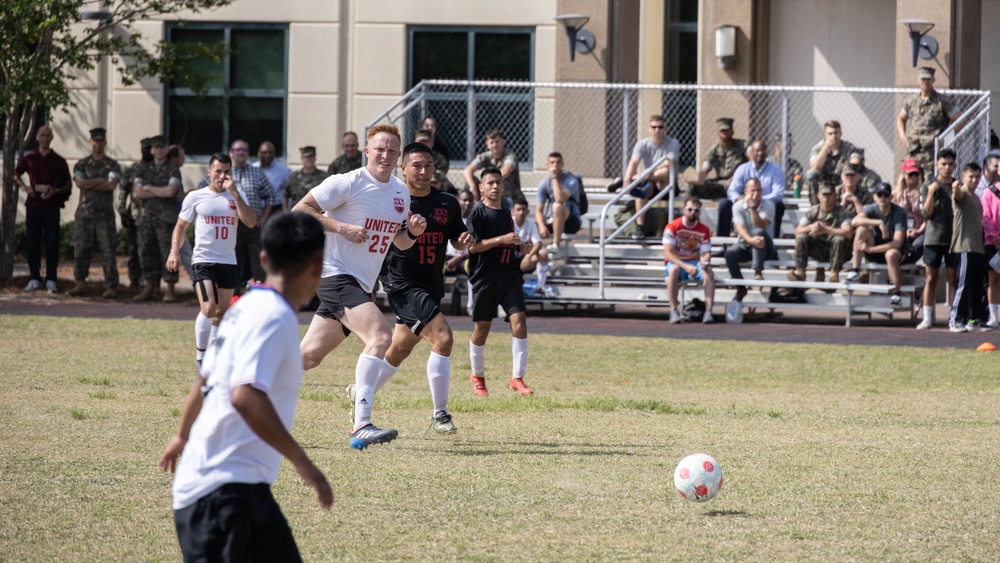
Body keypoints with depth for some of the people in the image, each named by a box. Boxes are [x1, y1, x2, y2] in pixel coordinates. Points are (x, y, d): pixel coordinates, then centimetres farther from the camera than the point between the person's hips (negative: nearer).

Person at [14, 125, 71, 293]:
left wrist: (55, 191, -14)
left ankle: (51, 280, 1)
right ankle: (34, 279, 9)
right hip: (33, 205, 2)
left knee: (52, 244, -3)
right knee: (33, 244, 3)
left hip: (51, 206, -2)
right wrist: (24, 186, 1)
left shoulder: (59, 161, 3)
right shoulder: (29, 158, 7)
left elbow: (68, 186, 5)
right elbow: (16, 175, 21)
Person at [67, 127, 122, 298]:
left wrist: (89, 184, -6)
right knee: (80, 250, 1)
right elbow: (79, 182, -6)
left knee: (108, 251, -5)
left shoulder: (112, 165, 6)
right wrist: (100, 180, -8)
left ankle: (111, 287, -4)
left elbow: (111, 185, -10)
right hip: (84, 212, 2)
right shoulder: (81, 165, 12)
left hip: (105, 214, -2)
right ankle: (80, 283, 10)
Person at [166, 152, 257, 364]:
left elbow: (251, 222, -9)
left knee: (221, 314, 9)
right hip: (203, 261, -4)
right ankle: (201, 356, -9)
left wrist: (235, 194, -13)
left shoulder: (235, 197, 7)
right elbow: (181, 226, 11)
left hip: (229, 262, 4)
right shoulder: (196, 197, 3)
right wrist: (174, 251, -3)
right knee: (209, 309, -19)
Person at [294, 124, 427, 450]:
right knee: (380, 337, -25)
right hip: (337, 274, -8)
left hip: (361, 286, 8)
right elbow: (300, 210, -9)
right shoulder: (347, 183, -10)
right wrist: (342, 228, -19)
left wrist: (413, 232, 0)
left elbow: (398, 242, 23)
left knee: (310, 355, 12)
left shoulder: (401, 193, 13)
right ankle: (361, 427, -31)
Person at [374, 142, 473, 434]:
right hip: (403, 285, -7)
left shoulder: (447, 204, 6)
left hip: (432, 286, 7)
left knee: (399, 351, 17)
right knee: (442, 337, -22)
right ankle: (439, 414, -13)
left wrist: (464, 240, -7)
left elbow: (457, 241, 17)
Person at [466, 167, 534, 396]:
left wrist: (519, 247, 10)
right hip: (485, 277, -5)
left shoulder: (506, 214, 16)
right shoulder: (478, 213, -4)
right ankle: (477, 376, 26)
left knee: (519, 322, -11)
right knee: (482, 327, 5)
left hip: (509, 275, 5)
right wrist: (501, 239, -21)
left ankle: (517, 377, -8)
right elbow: (473, 246, -14)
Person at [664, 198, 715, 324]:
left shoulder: (704, 230, 3)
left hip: (695, 263, 3)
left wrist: (705, 261, -25)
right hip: (676, 262, -3)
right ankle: (674, 311, -36)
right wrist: (685, 266, -28)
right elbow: (668, 253, -15)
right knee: (673, 270, -38)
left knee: (709, 272, -29)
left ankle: (708, 312, -34)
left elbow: (707, 253, 2)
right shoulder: (673, 227, -8)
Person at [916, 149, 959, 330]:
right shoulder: (928, 186, 4)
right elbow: (926, 213, -2)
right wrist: (931, 193, -15)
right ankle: (927, 317, 2)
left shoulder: (957, 186, 8)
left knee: (953, 278, 1)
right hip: (933, 238, -1)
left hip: (953, 238, 1)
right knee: (931, 278, 0)